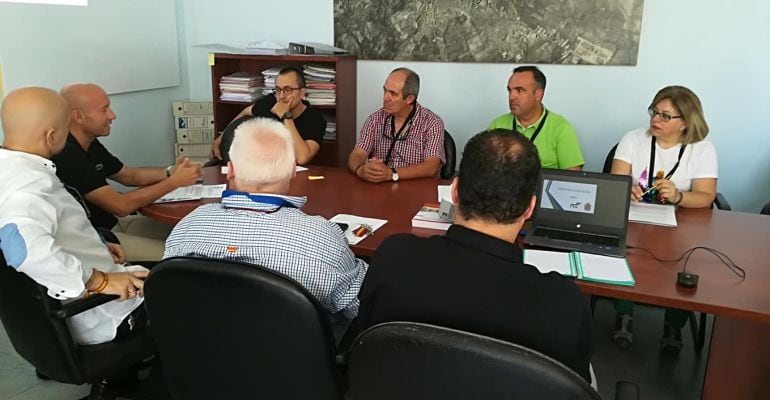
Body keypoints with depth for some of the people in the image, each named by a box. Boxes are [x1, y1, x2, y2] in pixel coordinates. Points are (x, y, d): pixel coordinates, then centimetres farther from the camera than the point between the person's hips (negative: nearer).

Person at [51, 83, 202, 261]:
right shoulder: (66, 155, -24)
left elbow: (129, 175, 16)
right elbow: (121, 205, -25)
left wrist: (170, 172, -3)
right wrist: (175, 181, -18)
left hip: (110, 222, 10)